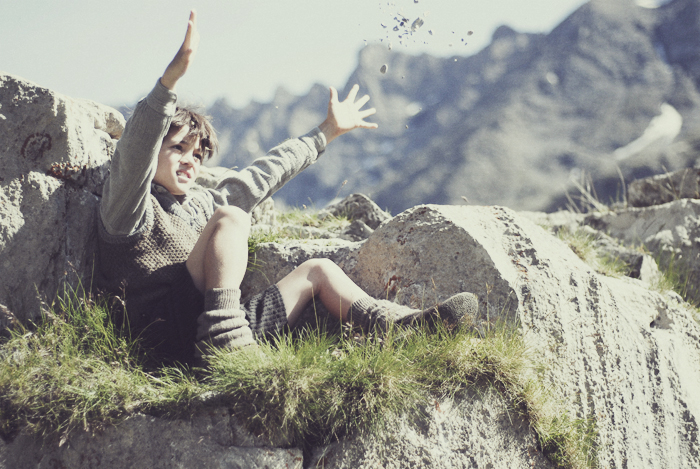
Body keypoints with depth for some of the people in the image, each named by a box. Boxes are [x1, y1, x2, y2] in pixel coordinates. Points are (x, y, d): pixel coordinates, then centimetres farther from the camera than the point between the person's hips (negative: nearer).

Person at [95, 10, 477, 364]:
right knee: (230, 218, -22)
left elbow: (262, 176, 32)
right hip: (175, 330, -8)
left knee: (317, 271, 15)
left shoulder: (201, 204, 25)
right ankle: (223, 335, -36)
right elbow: (135, 150, -20)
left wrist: (327, 131, 38)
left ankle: (397, 323, 1)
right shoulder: (132, 207, 1)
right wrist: (171, 77, -34)